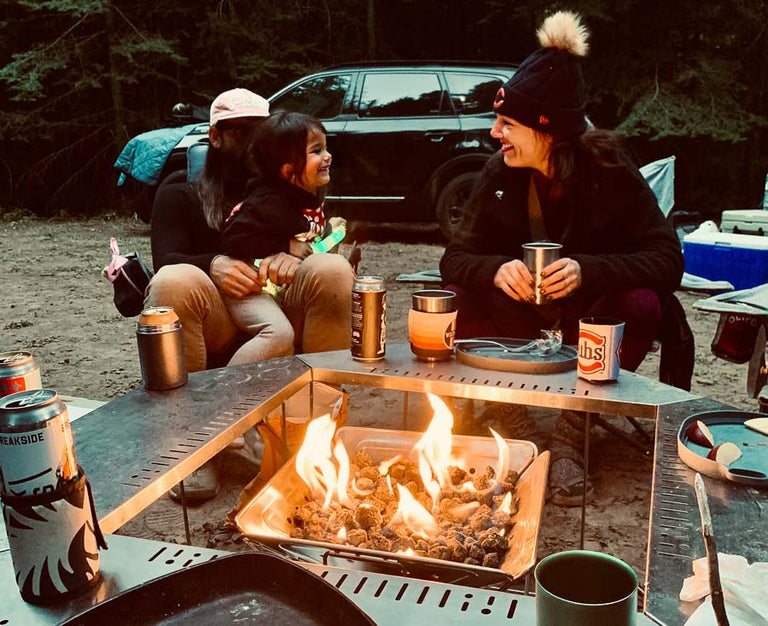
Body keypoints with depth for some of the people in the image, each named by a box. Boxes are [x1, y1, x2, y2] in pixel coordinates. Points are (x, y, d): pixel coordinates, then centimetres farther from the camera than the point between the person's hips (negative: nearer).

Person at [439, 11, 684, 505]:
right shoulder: (501, 174, -10)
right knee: (456, 298, -24)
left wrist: (588, 270, -37)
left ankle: (571, 430, -12)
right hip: (522, 320, 2)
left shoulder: (610, 170, -15)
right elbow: (457, 256, -10)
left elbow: (668, 258, -19)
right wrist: (497, 270, -34)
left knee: (641, 305, -32)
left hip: (591, 314, -1)